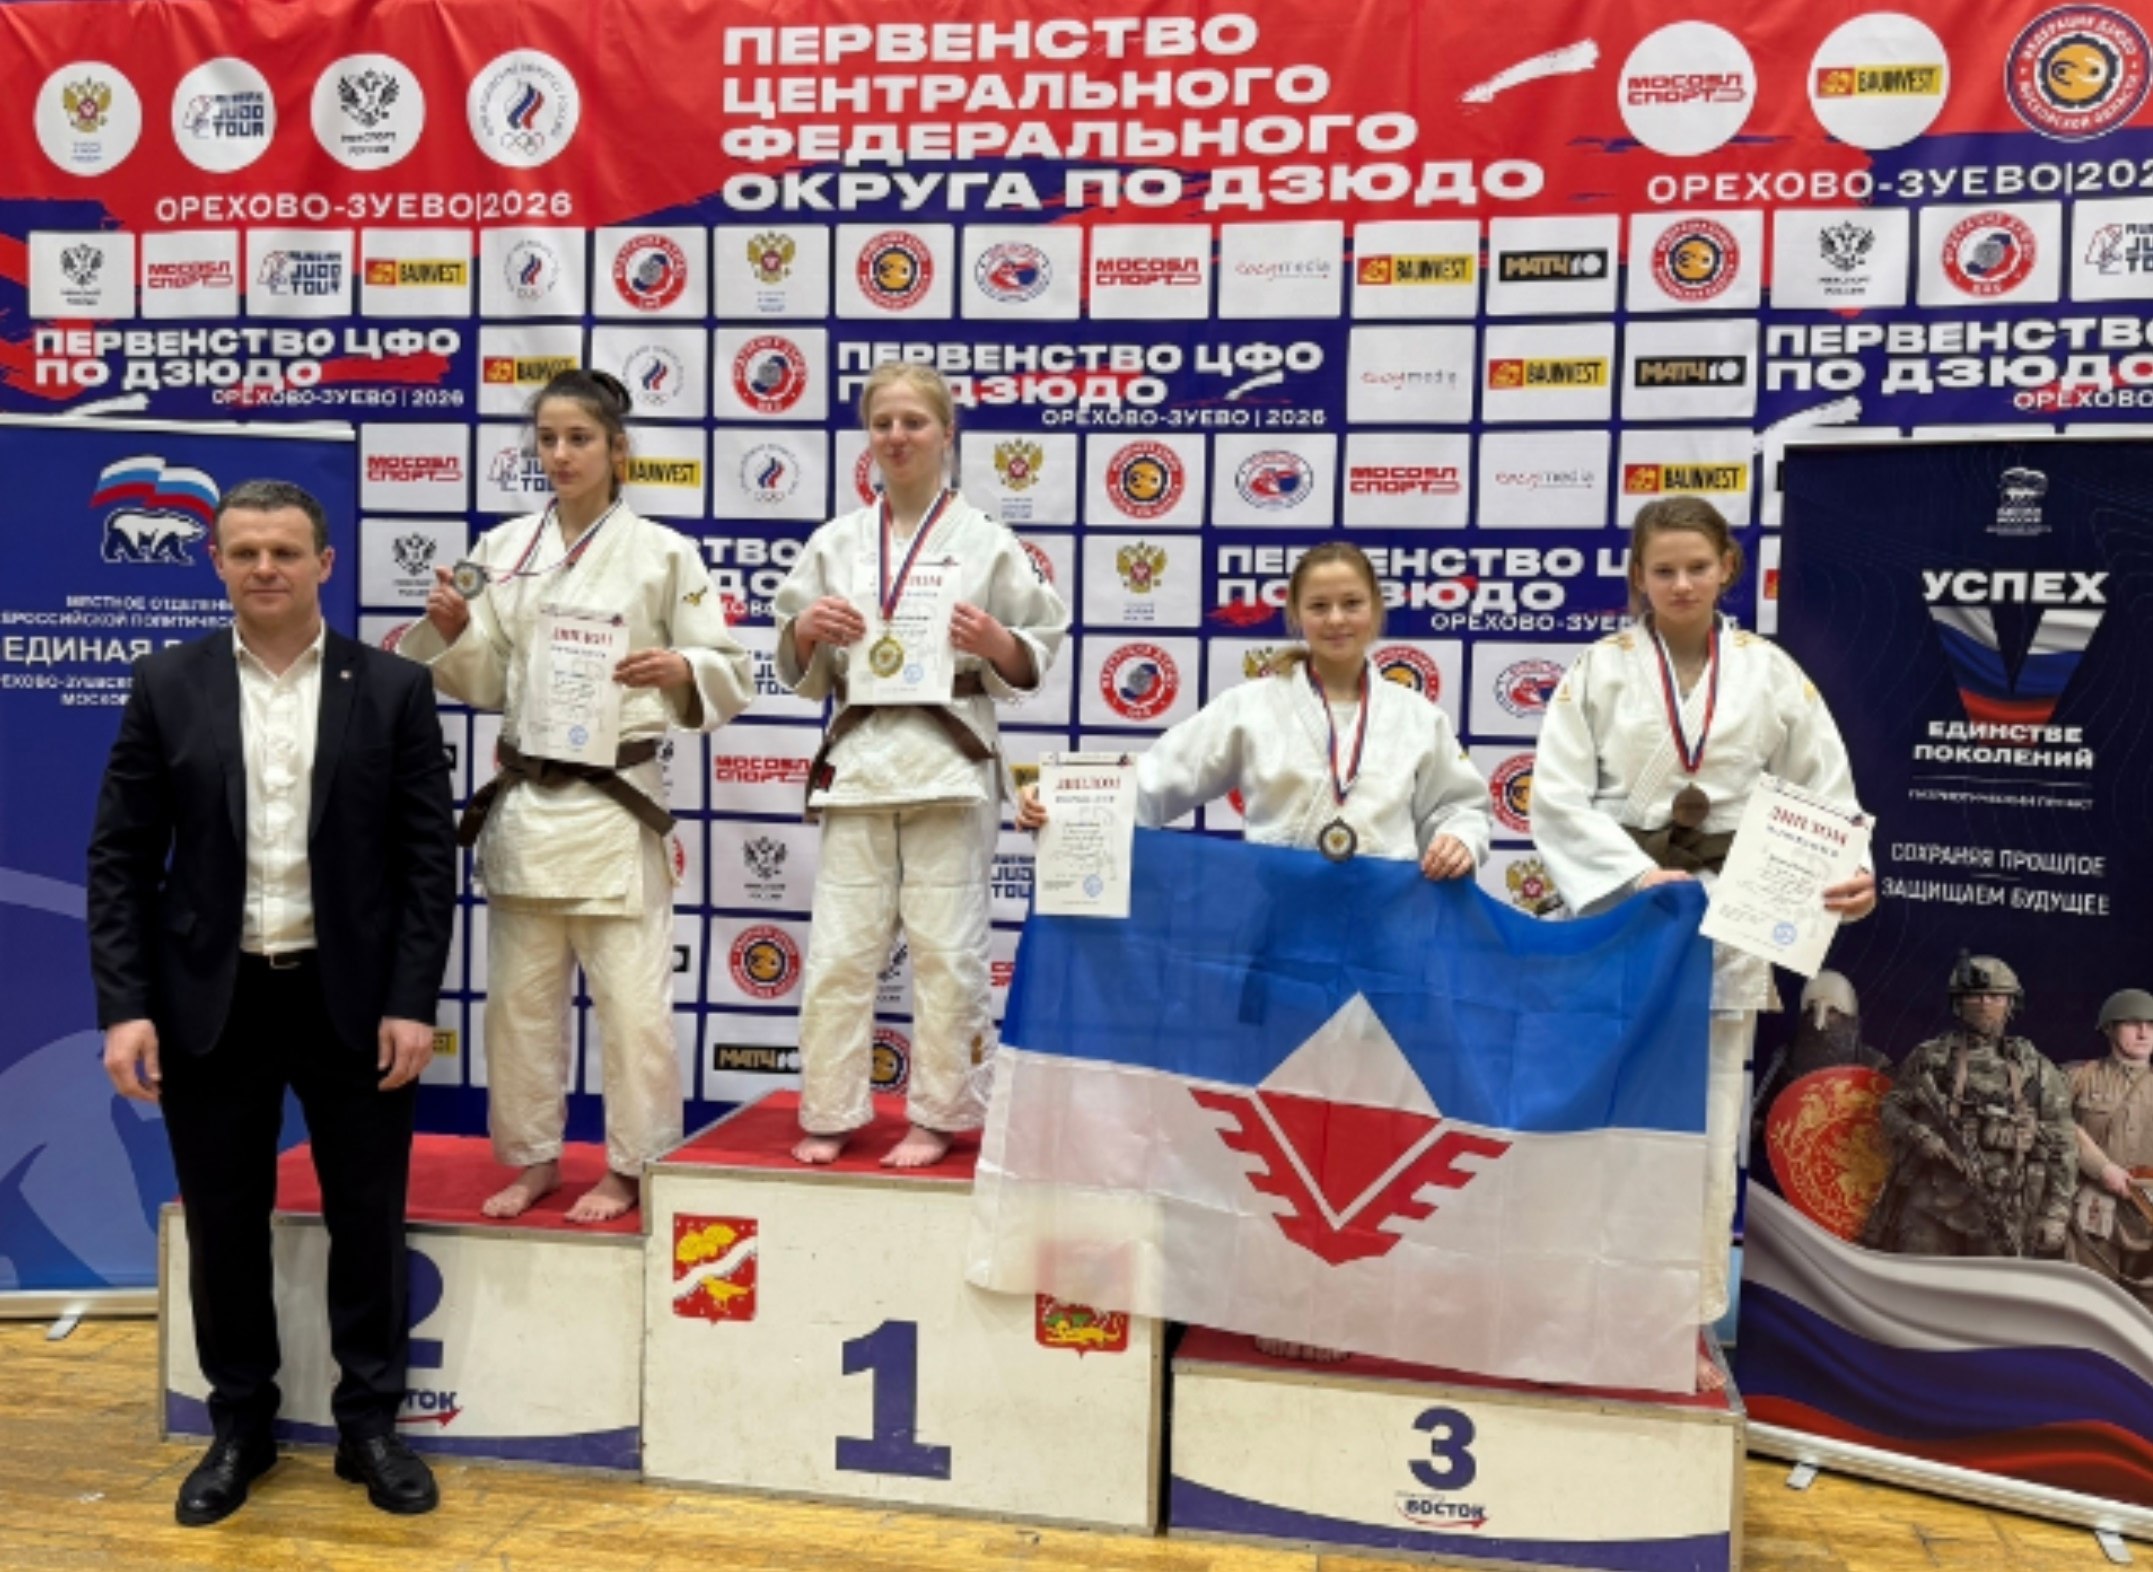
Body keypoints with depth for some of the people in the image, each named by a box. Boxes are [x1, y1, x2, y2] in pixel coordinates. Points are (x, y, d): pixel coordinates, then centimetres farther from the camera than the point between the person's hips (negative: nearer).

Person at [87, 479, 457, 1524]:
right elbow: (121, 858, 1)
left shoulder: (393, 689, -1)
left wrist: (412, 1001, -8)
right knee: (225, 1228, 12)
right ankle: (239, 1427, 31)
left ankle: (369, 1423, 26)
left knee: (368, 1222, 8)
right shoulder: (167, 685, 1)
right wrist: (125, 1006, -7)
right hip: (211, 1002, 1)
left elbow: (429, 856, -2)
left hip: (353, 1001, -1)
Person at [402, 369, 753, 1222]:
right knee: (520, 995, 13)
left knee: (631, 999, 1)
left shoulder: (662, 553, -4)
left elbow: (732, 674, -3)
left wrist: (680, 670, -23)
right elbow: (484, 683, 10)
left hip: (616, 804, -4)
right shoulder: (503, 548, 7)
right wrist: (451, 630, -8)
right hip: (523, 801, 4)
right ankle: (533, 1157, 30)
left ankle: (629, 1167, 19)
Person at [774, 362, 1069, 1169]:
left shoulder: (985, 542, 2)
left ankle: (936, 1115, 18)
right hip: (857, 757, 3)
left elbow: (1033, 664, 4)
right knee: (840, 949, 4)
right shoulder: (835, 542, 10)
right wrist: (807, 630, -7)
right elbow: (799, 670, 14)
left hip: (949, 761, -2)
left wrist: (995, 641, -15)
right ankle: (829, 1113, 19)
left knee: (945, 950, 3)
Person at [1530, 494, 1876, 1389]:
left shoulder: (1770, 673, 2)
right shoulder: (1601, 669, -2)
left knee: (1705, 1125, 7)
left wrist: (1851, 874, -16)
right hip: (1619, 912, -1)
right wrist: (1638, 877, -17)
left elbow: (1825, 791, 3)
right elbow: (1556, 796, -7)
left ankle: (1685, 1320, 21)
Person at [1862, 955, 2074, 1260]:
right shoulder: (1929, 1057, 11)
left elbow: (2062, 1146, 10)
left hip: (2002, 1210, 1)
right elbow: (1892, 1109, 12)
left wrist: (2056, 1212, 3)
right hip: (1932, 1201, 0)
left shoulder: (2037, 1069, 11)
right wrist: (1917, 1135, -10)